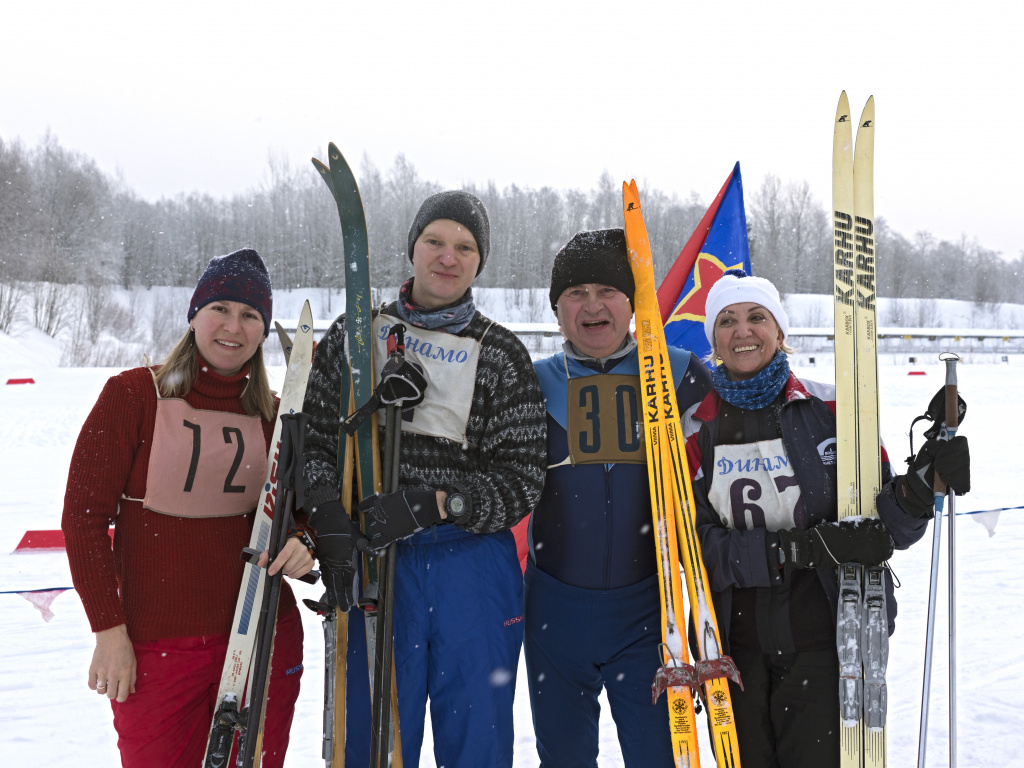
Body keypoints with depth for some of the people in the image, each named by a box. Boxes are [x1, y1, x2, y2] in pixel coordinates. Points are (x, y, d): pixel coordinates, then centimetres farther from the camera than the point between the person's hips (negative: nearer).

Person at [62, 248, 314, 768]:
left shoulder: (273, 413, 5)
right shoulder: (132, 395, -5)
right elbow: (84, 518, -5)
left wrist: (302, 543, -11)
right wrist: (108, 630, -9)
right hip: (156, 647, -3)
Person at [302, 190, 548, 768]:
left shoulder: (503, 356, 4)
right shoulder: (355, 333, 8)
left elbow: (523, 479, -2)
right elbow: (314, 436, 3)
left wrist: (434, 505, -17)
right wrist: (329, 521, -13)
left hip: (475, 562, 0)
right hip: (376, 561, 0)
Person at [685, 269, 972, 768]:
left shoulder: (830, 408, -4)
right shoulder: (695, 428, -2)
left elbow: (886, 528, -3)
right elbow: (695, 541, -11)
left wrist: (918, 489, -25)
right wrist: (805, 547, -22)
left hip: (821, 643, -1)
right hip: (733, 647, 1)